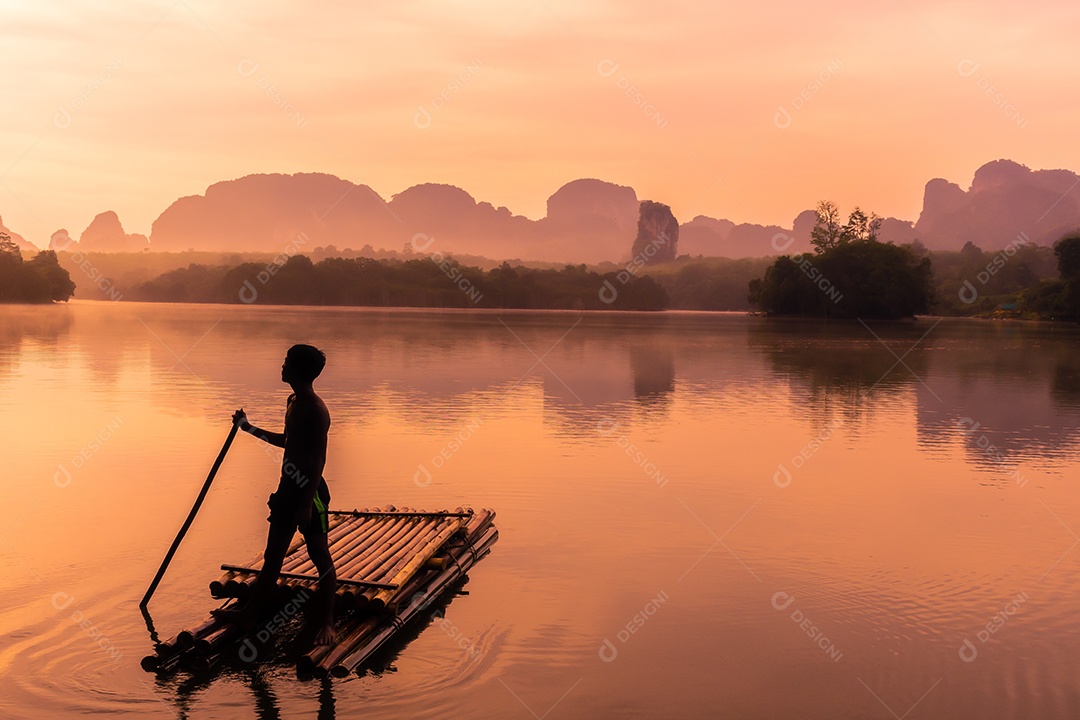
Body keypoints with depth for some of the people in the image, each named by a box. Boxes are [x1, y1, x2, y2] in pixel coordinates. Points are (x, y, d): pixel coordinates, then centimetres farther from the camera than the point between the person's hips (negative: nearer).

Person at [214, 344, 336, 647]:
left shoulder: (316, 409, -19)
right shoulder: (293, 402, 10)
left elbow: (319, 459, -21)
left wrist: (307, 502, -23)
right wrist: (250, 428, 27)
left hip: (310, 490, -10)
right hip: (288, 487, 10)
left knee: (320, 556, 2)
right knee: (273, 554, 17)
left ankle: (326, 623, 11)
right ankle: (250, 613, 27)